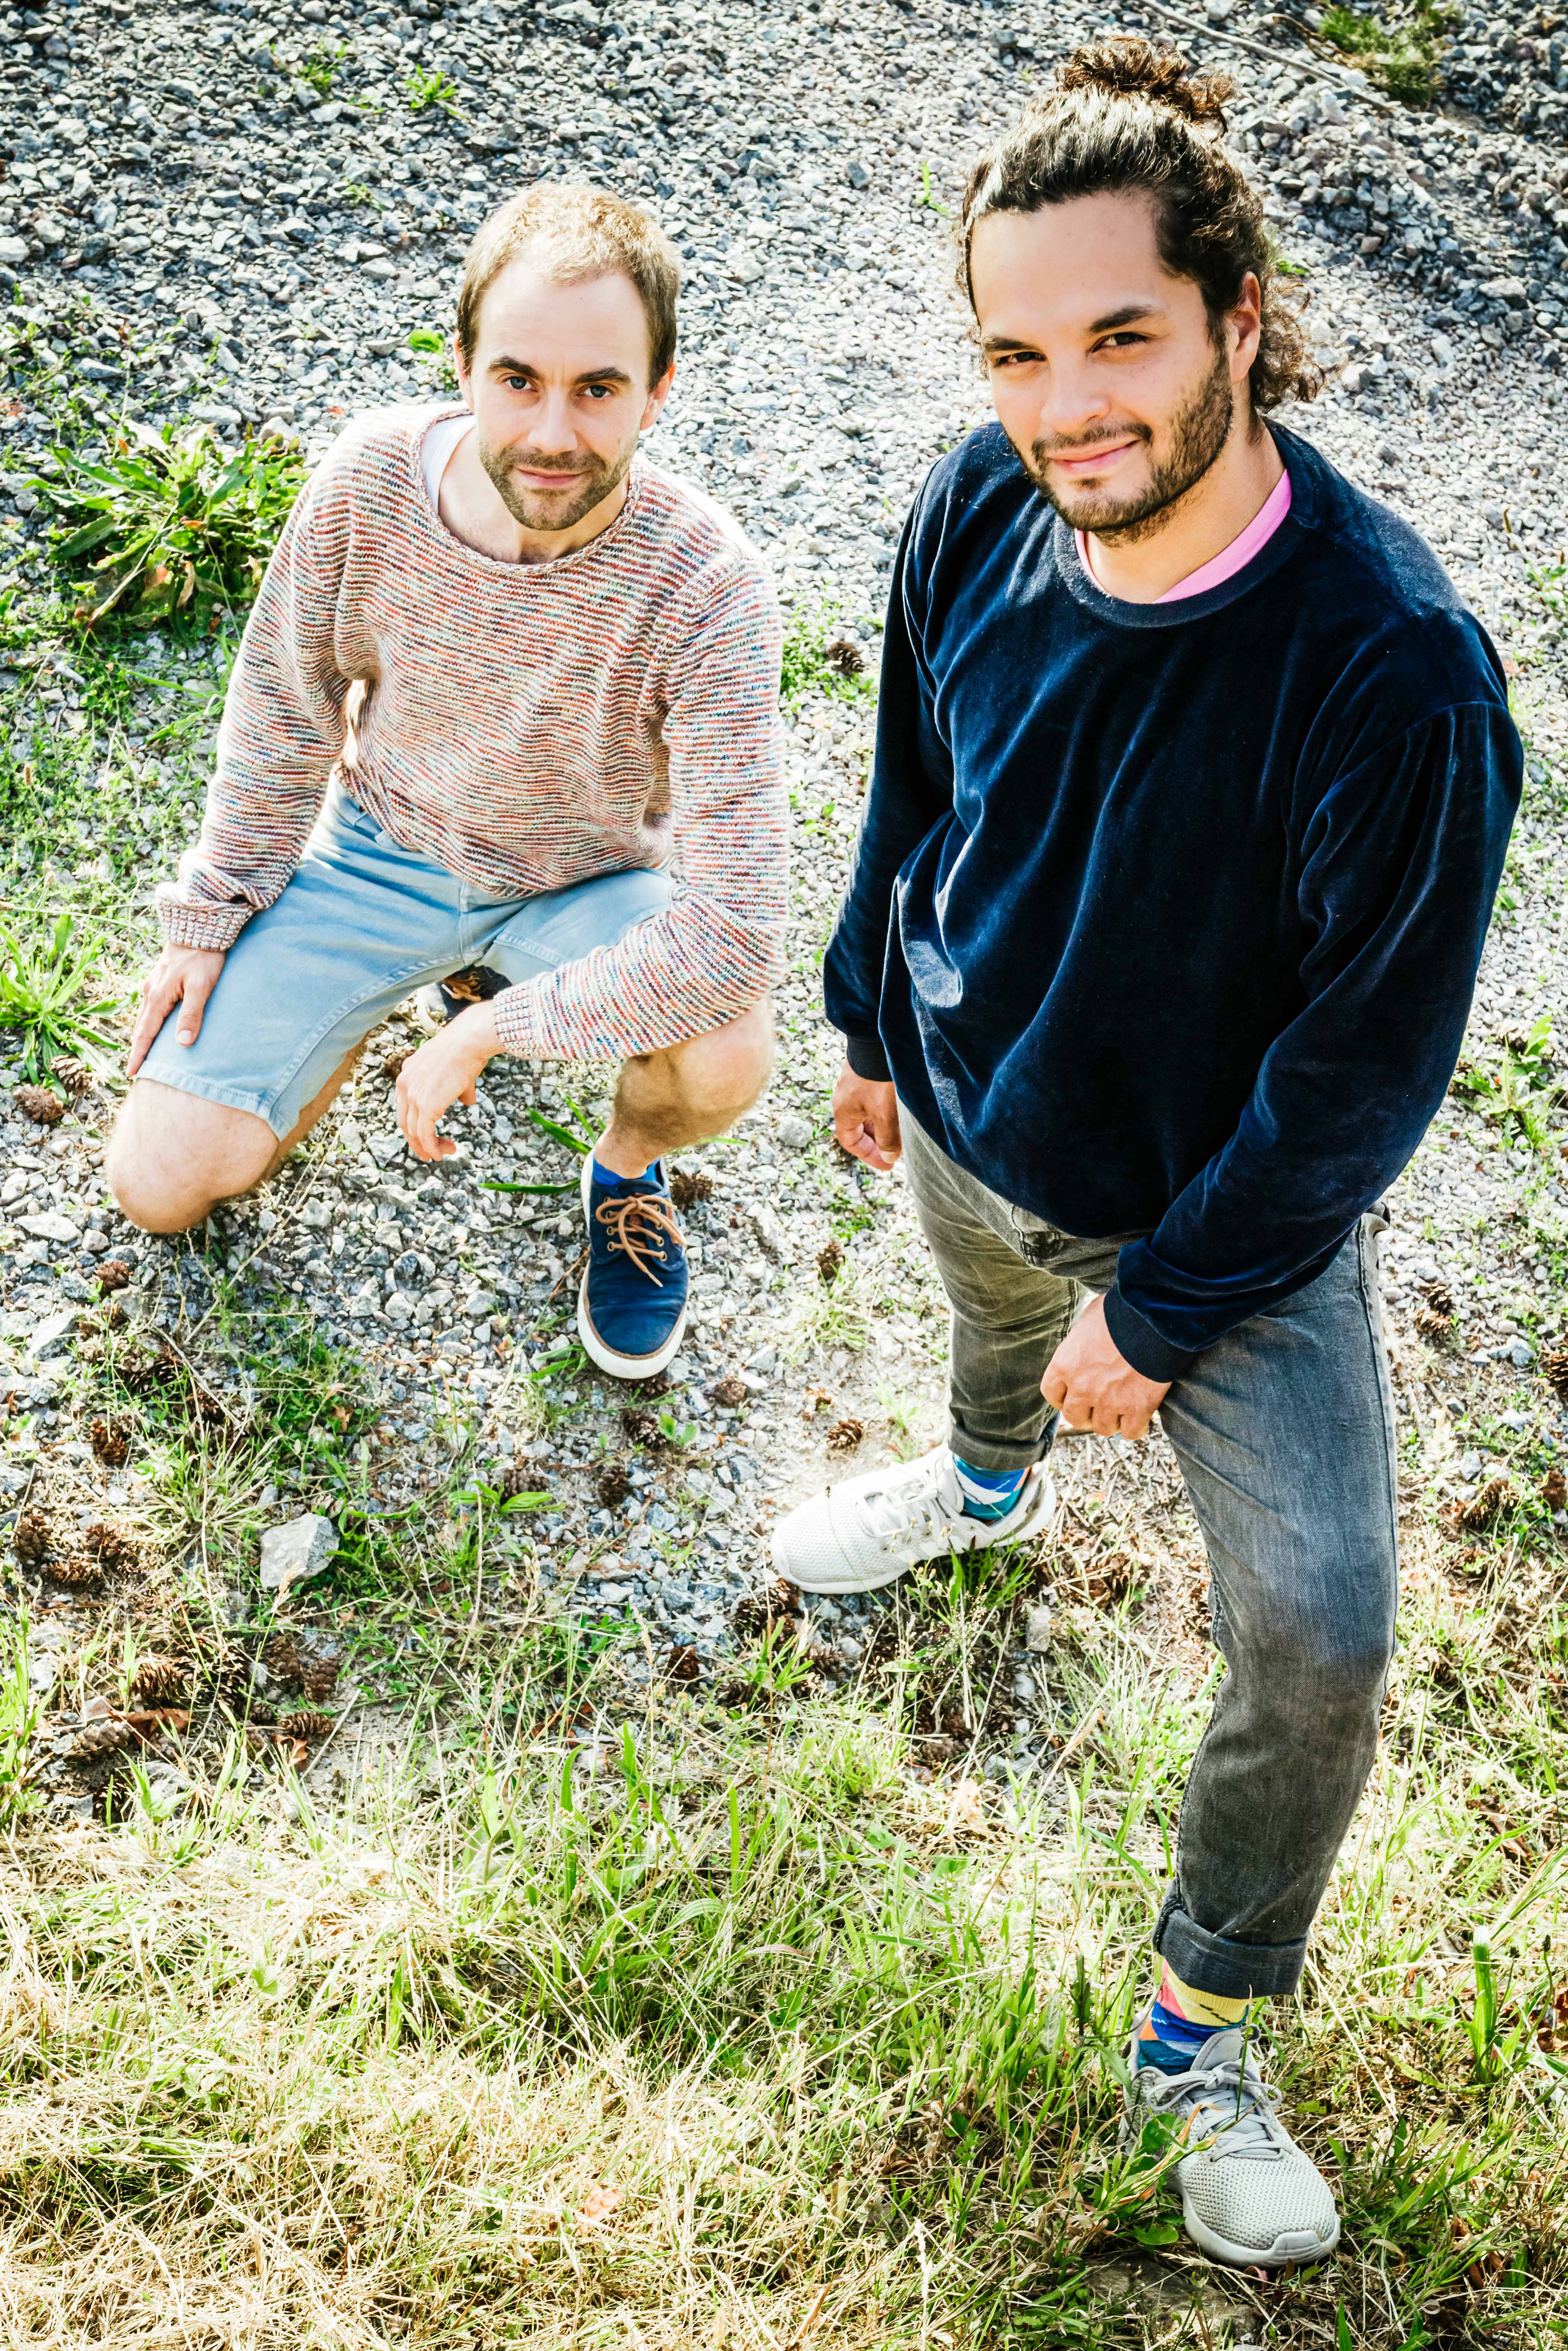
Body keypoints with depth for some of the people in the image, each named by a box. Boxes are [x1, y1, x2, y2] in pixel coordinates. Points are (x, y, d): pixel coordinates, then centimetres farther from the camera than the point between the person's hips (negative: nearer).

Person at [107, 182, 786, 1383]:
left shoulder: (706, 585, -31)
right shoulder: (372, 479, -22)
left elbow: (733, 927, -34)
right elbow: (284, 707, -2)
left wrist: (486, 1033, -29)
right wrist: (212, 912, 3)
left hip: (589, 880, -2)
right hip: (382, 845, 3)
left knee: (725, 1051, -35)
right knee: (163, 1183, -5)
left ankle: (627, 1169, 6)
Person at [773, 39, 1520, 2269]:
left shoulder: (1392, 669, -34)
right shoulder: (978, 509, -17)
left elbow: (1368, 1060, -24)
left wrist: (1168, 1306, -17)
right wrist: (872, 1019, 14)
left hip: (1231, 1206, -4)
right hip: (972, 1117, 5)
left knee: (1320, 1640, -7)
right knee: (996, 1319, 34)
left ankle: (1202, 2035, 18)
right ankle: (995, 1481, 72)